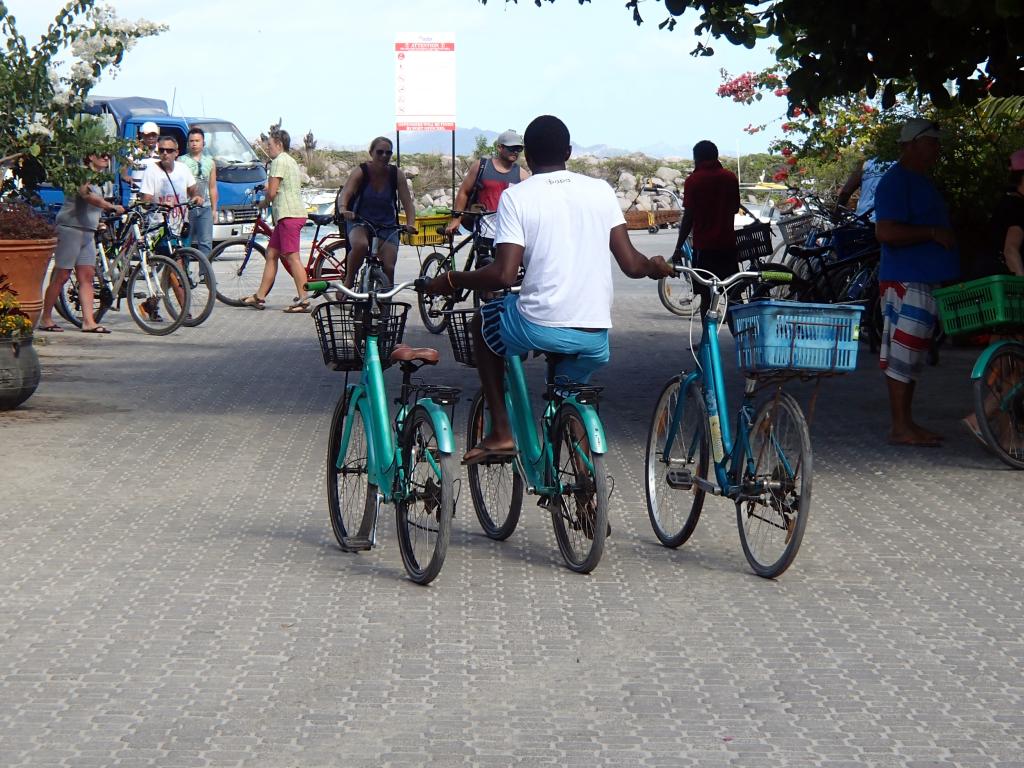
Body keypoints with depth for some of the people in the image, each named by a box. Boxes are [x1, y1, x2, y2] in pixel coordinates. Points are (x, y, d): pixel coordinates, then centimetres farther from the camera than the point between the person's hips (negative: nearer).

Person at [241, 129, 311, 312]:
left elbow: (272, 192, -13)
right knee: (271, 254, 13)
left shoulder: (279, 161, -9)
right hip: (293, 213, 11)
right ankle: (260, 297, 16)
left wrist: (264, 202, 6)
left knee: (292, 257, -12)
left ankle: (303, 300, -15)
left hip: (288, 215, -11)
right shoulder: (291, 161, 22)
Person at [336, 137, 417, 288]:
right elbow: (346, 193, -27)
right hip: (359, 221, -2)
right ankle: (348, 282, -14)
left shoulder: (396, 174, -7)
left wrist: (410, 224, -30)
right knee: (360, 245, -35)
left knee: (389, 267, -12)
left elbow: (407, 202, -11)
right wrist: (343, 209, -49)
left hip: (387, 226, 2)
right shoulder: (361, 172, -12)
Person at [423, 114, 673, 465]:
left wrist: (451, 280, 5)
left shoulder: (516, 197, -2)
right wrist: (655, 266, 28)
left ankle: (500, 432, 21)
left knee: (484, 321, 28)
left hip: (539, 327, -3)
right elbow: (631, 264, 5)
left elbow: (503, 275, -11)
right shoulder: (601, 191, 8)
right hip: (596, 338, 3)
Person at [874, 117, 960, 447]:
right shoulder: (896, 182, -13)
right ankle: (901, 427, -6)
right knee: (903, 352, -8)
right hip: (905, 282, -10)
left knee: (912, 356, 12)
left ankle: (906, 423, 17)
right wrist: (933, 233, -19)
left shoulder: (920, 181, 19)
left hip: (925, 281, 10)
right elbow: (886, 232, -23)